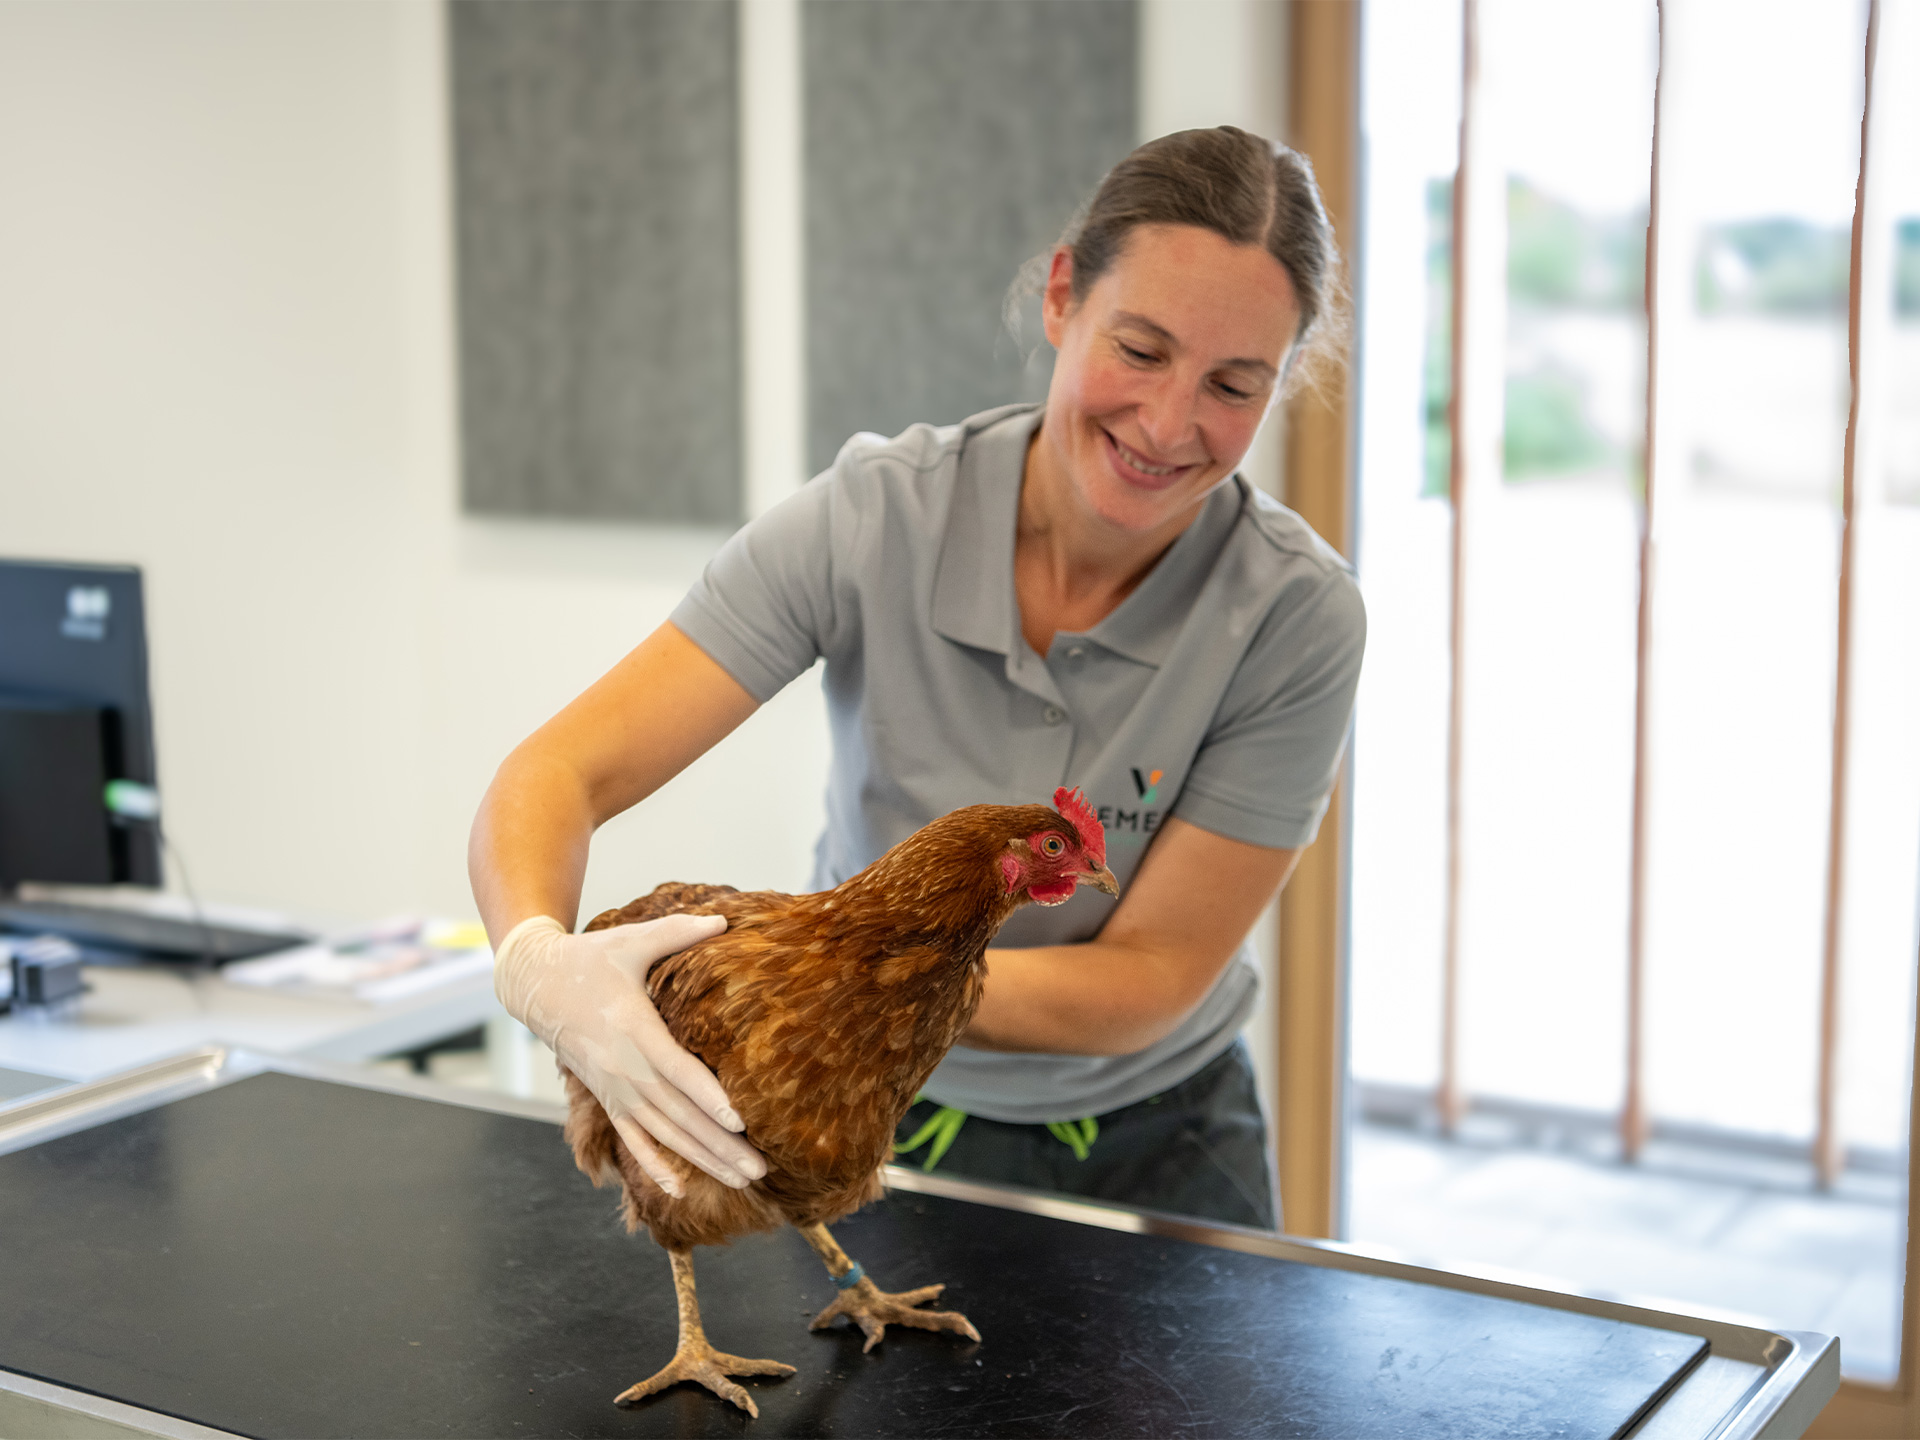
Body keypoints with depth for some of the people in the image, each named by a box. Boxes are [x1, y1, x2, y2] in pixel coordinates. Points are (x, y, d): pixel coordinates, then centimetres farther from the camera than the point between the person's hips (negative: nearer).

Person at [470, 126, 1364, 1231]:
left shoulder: (1298, 617, -22)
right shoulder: (880, 516, -21)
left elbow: (1148, 978, -20)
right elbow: (561, 775, -24)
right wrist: (542, 961, -45)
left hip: (1152, 1148, 0)